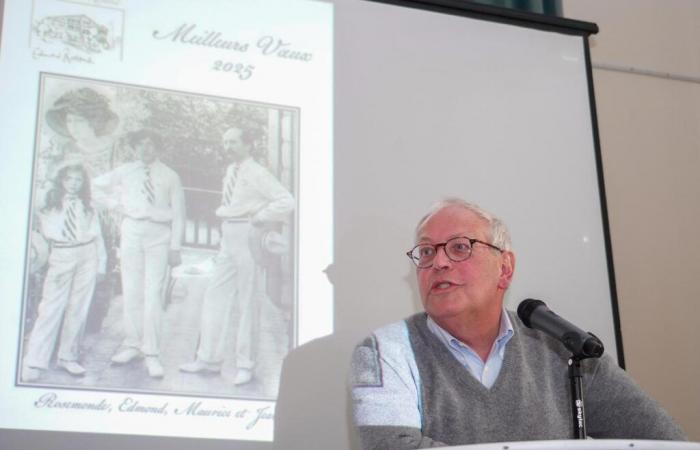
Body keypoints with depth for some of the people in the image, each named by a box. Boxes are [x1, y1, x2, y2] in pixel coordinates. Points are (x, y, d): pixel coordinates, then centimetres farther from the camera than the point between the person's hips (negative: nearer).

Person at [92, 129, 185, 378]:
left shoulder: (169, 176, 5)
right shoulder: (125, 172, 9)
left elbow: (178, 213, 4)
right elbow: (96, 187, 18)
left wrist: (175, 247, -1)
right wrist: (117, 204, 7)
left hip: (159, 236, -2)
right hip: (132, 232, 2)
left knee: (154, 294, -7)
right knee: (131, 292, 4)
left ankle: (152, 353, -3)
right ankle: (133, 345, 15)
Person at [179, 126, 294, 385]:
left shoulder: (258, 174, -9)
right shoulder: (230, 171, 13)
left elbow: (286, 201, -17)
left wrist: (260, 217, -15)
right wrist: (222, 213, 12)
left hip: (248, 235, -8)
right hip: (228, 235, 8)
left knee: (248, 301, -1)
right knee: (215, 296, 8)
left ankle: (245, 365, 7)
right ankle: (209, 359, 16)